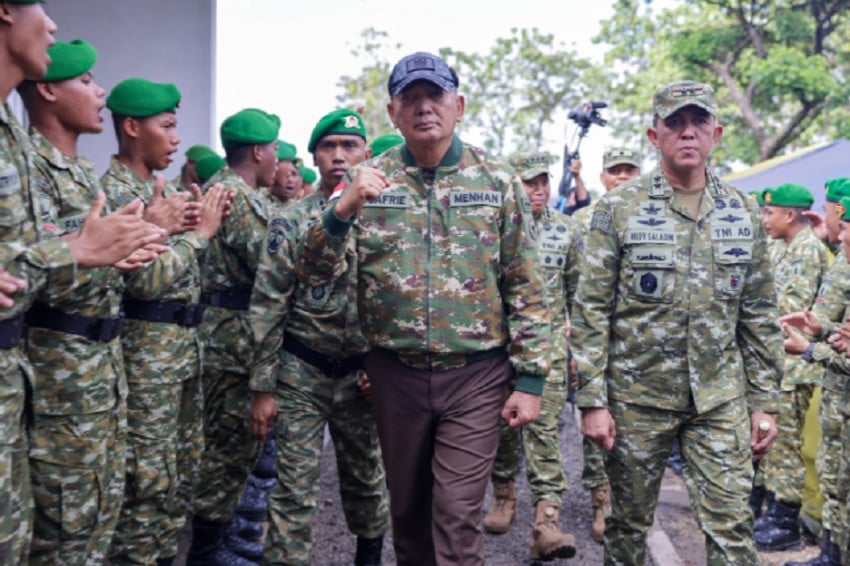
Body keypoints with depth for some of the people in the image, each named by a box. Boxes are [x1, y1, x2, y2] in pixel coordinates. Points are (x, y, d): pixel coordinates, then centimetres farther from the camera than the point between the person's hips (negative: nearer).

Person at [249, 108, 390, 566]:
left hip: (360, 373, 2)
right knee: (295, 486, 0)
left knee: (365, 476, 18)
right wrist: (263, 387, -9)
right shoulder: (291, 223, -5)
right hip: (301, 373, -2)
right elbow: (267, 308, -6)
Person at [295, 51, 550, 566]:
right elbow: (314, 275, -4)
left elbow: (527, 288, 0)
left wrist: (530, 378, -5)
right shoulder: (366, 182, 1)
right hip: (395, 374, 2)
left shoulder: (498, 182, -1)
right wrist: (343, 211, -21)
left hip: (476, 375, -2)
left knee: (458, 517, -3)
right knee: (407, 509, 17)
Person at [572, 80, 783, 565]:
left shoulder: (744, 212, 5)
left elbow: (760, 316, 8)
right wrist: (592, 400, -11)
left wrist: (765, 401, 5)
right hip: (636, 395, -2)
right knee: (629, 522, 11)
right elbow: (592, 310, -6)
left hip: (721, 397, 2)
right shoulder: (619, 209, -5)